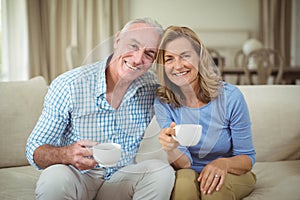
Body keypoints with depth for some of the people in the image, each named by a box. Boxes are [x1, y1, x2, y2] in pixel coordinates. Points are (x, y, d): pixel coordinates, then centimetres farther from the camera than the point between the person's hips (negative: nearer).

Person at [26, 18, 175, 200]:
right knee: (55, 177, -35)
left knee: (163, 171, -25)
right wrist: (67, 155, -35)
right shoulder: (68, 86, -16)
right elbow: (35, 150, -12)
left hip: (122, 176, 3)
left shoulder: (153, 87, -7)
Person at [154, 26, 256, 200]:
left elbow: (247, 158, -9)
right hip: (189, 173, 1)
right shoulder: (163, 103, -12)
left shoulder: (230, 96, -18)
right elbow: (184, 164, -14)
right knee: (184, 180, -30)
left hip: (232, 174, -1)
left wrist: (223, 163, -31)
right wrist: (171, 150, -38)